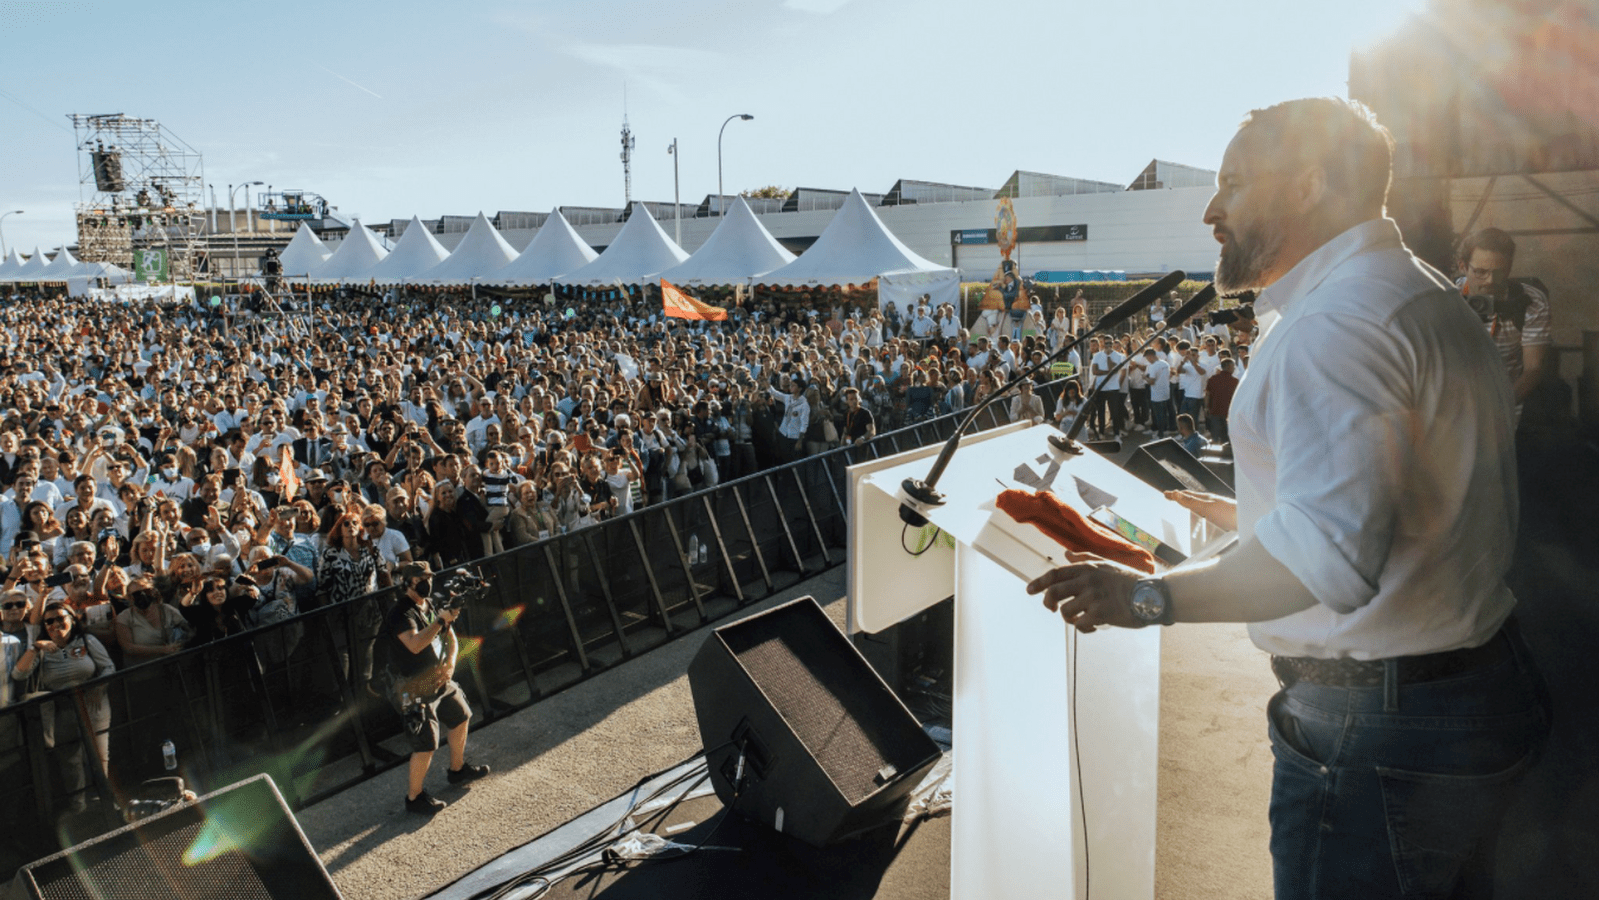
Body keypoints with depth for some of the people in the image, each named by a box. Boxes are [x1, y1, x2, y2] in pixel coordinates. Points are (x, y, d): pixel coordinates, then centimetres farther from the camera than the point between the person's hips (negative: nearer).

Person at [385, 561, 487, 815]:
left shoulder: (431, 605, 6)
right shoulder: (401, 613, -20)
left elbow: (451, 638, 8)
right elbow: (415, 644, -36)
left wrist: (450, 663, -9)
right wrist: (441, 620, -35)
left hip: (440, 680, 9)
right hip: (416, 689, -9)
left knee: (461, 719, 21)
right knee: (426, 745, -8)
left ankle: (457, 770, 42)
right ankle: (414, 796, 9)